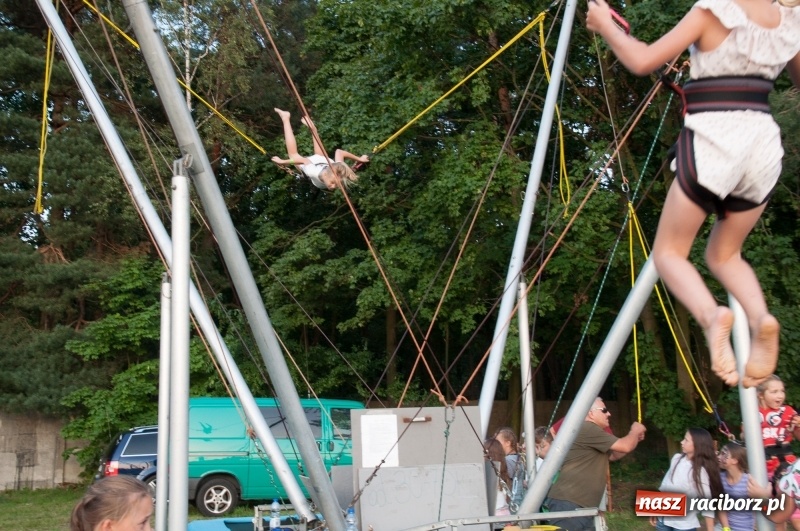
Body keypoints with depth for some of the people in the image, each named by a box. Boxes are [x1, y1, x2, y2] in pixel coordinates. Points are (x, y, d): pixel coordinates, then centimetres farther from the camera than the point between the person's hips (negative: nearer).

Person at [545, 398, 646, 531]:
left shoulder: (592, 433, 24)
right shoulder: (588, 429, -12)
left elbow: (614, 455, 35)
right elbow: (625, 447, -12)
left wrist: (635, 438, 22)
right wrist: (635, 431, 9)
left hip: (583, 506, 11)